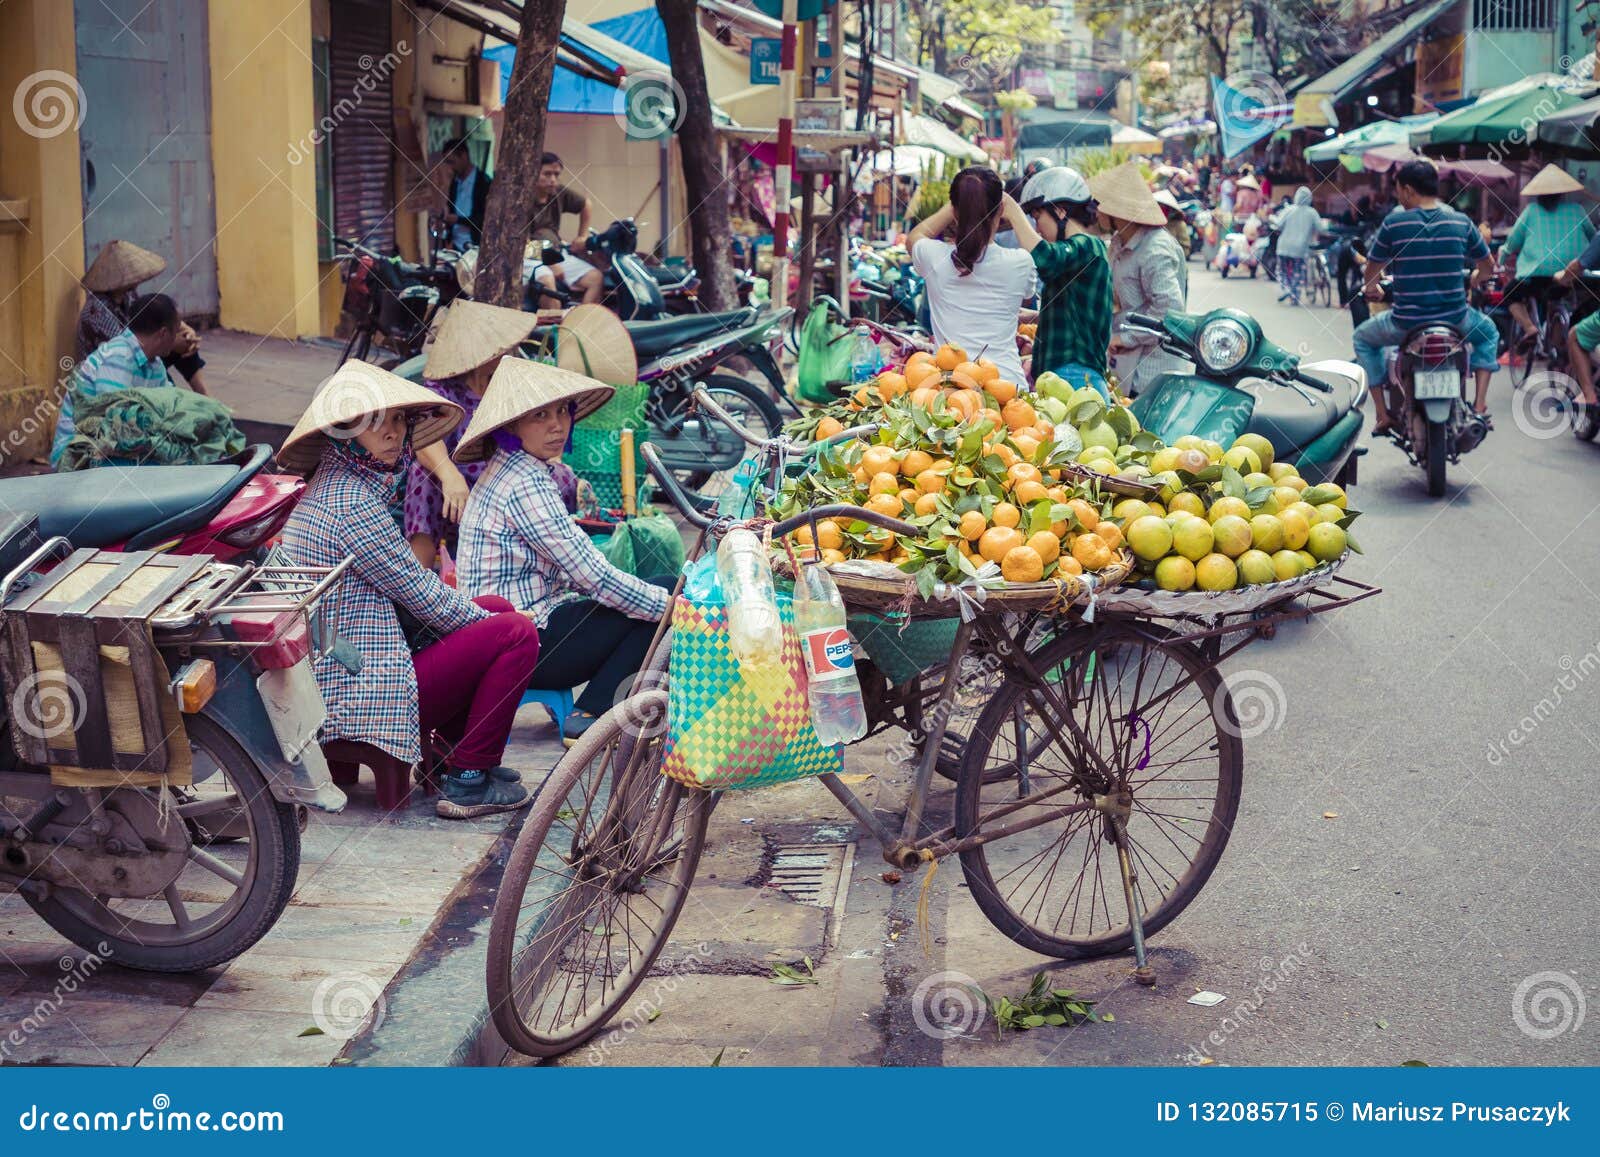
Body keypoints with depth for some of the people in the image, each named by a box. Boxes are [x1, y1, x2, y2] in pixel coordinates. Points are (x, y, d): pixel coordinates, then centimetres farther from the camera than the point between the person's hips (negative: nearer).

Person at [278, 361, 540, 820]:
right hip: (367, 694, -11)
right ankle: (467, 781, -7)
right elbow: (424, 597, -14)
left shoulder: (338, 484, 12)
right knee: (516, 633, -11)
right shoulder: (351, 507, -21)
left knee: (498, 608, 19)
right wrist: (483, 620, 3)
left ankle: (452, 753, 17)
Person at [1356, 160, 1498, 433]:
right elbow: (1488, 265, 13)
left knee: (1363, 337, 28)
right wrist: (1473, 279, 37)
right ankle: (1480, 405, 18)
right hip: (1454, 319, 2)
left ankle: (1383, 414, 18)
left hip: (1406, 323, -2)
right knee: (1488, 333, 35)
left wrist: (1372, 288, 28)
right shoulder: (1460, 222, 0)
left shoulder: (1393, 223, -7)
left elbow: (1372, 269, 4)